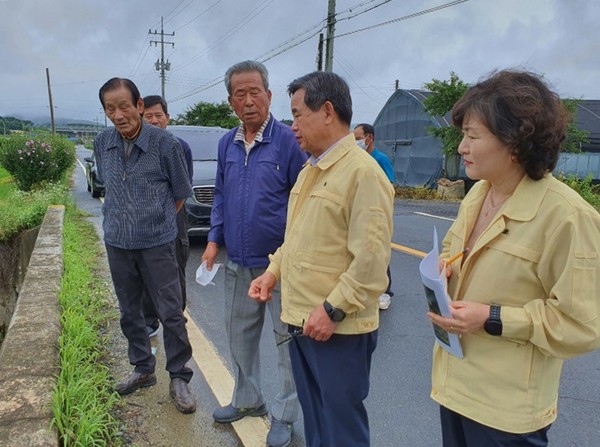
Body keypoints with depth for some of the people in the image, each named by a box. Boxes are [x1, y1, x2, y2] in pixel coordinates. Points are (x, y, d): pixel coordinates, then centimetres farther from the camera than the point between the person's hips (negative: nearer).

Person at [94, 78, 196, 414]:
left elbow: (181, 193, -1)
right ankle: (143, 369, 33)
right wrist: (127, 219, 12)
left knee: (171, 313, 1)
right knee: (130, 313, 15)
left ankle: (179, 378, 17)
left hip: (157, 243, -4)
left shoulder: (165, 143, -12)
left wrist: (158, 222, 8)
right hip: (117, 242, 5)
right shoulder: (102, 144, 1)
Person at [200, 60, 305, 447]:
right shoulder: (227, 144, 7)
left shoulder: (288, 140, -12)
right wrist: (214, 240, 7)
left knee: (287, 339, 7)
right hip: (238, 263, 6)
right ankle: (248, 399, 41)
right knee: (240, 335, 19)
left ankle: (285, 415, 26)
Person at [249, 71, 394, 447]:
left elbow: (371, 259, -22)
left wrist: (333, 310, -21)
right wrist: (273, 272, 8)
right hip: (301, 321, 8)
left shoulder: (363, 172, -17)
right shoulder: (310, 170, 12)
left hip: (339, 330, -8)